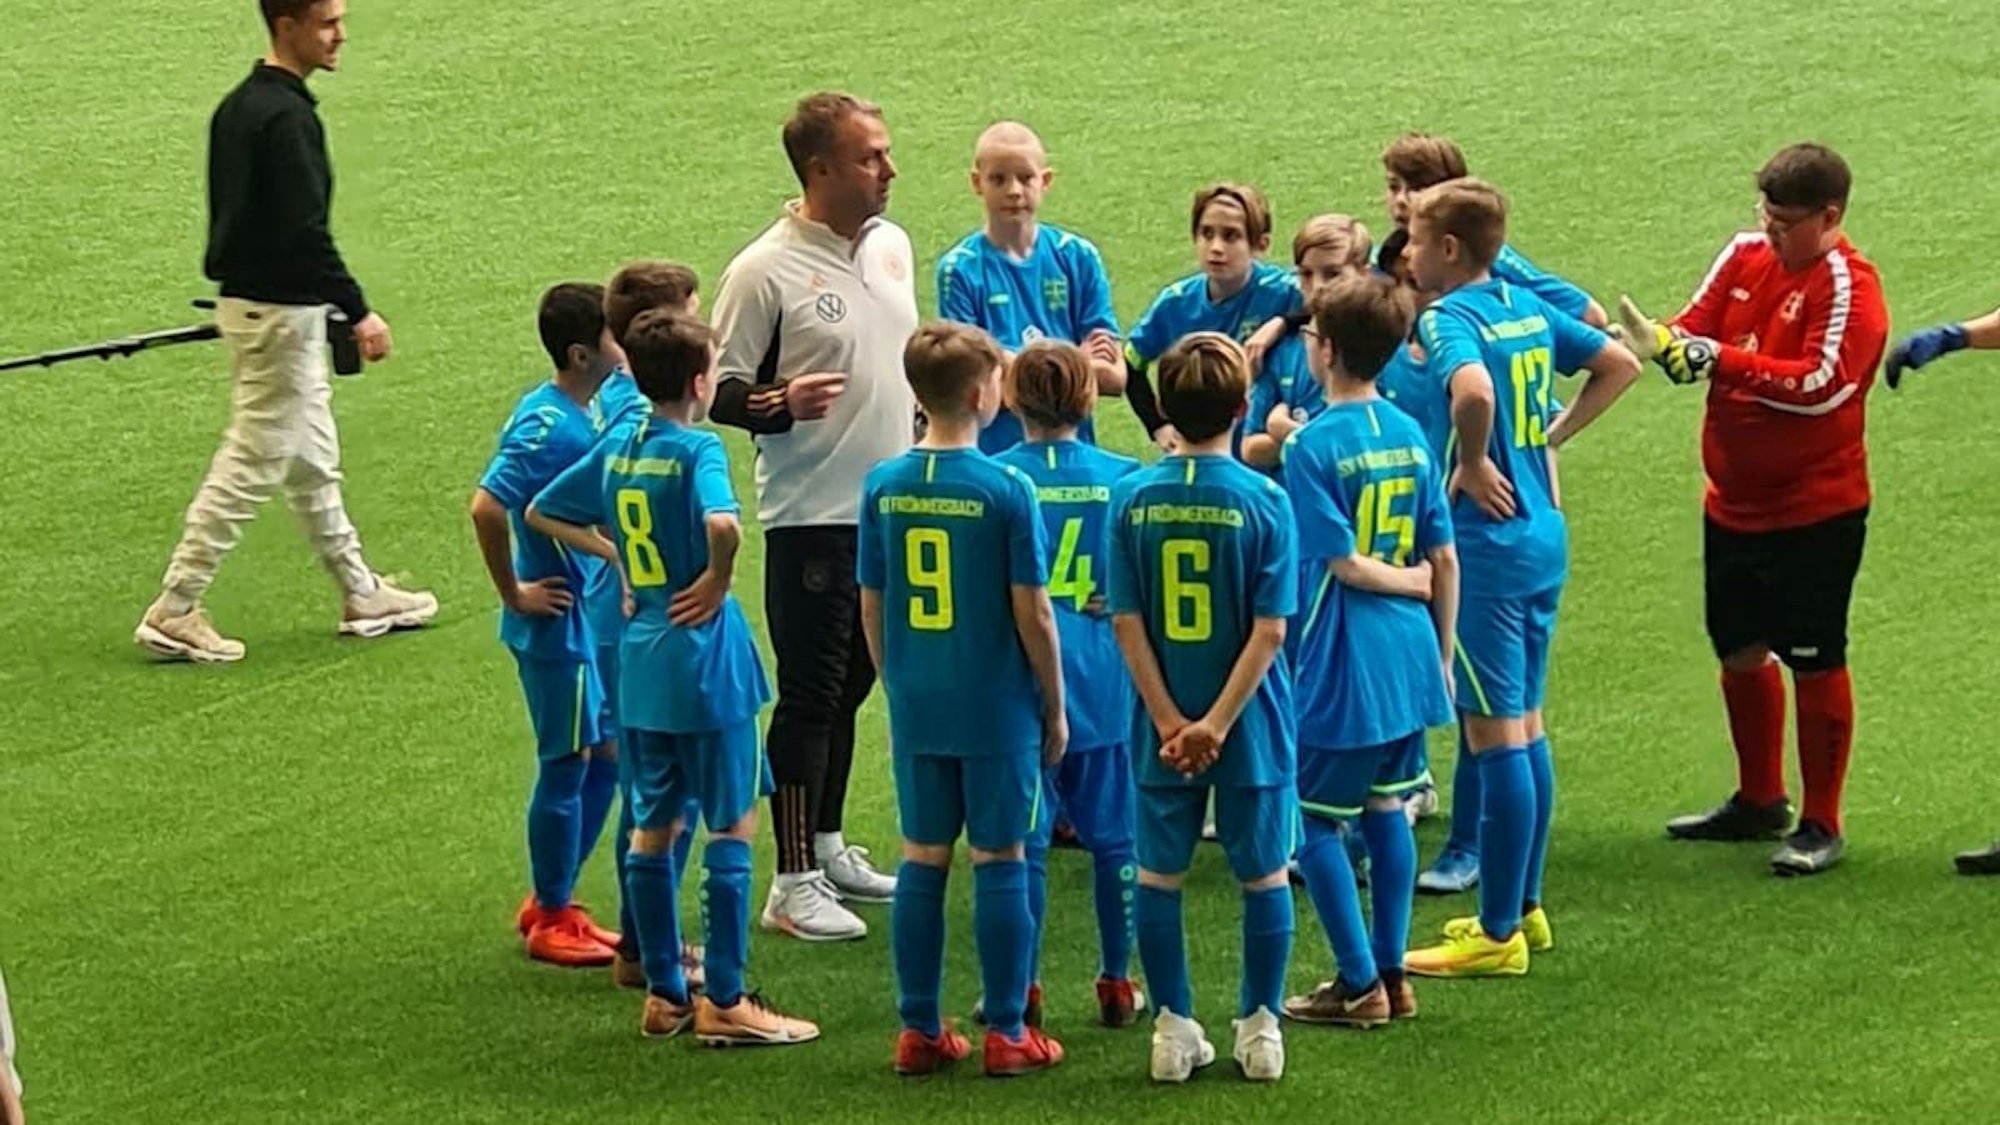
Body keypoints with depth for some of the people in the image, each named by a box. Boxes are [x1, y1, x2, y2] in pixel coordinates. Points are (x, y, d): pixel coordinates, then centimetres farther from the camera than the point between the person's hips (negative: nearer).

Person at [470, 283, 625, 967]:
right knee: (568, 767, 2)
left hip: (591, 622, 9)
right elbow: (488, 507, -31)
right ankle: (551, 919, 15)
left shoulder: (576, 416, 6)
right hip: (557, 626, -9)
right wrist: (514, 595, -21)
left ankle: (550, 904, 28)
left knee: (602, 759, 16)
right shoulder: (548, 426, -22)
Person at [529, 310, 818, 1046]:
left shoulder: (615, 451, 6)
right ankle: (725, 1003, 2)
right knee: (733, 827, 1)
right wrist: (718, 581, -17)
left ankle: (664, 993, 20)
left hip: (640, 666, 7)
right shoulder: (698, 450, -15)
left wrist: (618, 557, 11)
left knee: (654, 828, 14)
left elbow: (542, 513, 16)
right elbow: (723, 524, -35)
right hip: (704, 660, -7)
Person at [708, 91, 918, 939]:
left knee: (850, 686, 16)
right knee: (810, 697, -3)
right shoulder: (767, 272, -14)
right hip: (811, 514, -7)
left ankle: (827, 847, 29)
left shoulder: (891, 246, 8)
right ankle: (793, 883, 3)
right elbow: (719, 391, -13)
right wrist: (780, 403, -31)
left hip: (891, 509, 7)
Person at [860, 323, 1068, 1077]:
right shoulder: (1007, 490, -13)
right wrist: (1054, 708, 0)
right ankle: (1007, 1034, 9)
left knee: (922, 861, 11)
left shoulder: (883, 486, -1)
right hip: (997, 706, -4)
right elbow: (1032, 613, -11)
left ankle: (919, 1030, 16)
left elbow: (870, 607, 5)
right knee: (1000, 863, 4)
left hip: (916, 706, 4)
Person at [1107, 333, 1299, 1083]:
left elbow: (1126, 622, -7)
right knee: (1264, 876, 11)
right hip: (1252, 724, -2)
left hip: (1162, 730, 2)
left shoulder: (1132, 498, -5)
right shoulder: (1264, 501, -11)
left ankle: (1173, 1028, 14)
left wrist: (1168, 720, -7)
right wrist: (1218, 723, -13)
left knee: (1158, 876, 12)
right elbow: (1269, 631, -15)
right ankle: (1261, 1029, 14)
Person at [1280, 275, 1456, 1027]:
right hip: (1409, 656, 7)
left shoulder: (1312, 445, -13)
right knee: (1386, 809, 16)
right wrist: (1443, 653, 16)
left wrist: (1408, 583, -1)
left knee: (1314, 822, 3)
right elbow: (1444, 558, 8)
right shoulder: (1411, 435, 5)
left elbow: (1342, 560, -17)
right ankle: (1390, 975, 20)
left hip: (1342, 666, -7)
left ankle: (1359, 985, 4)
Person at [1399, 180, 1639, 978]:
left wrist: (1472, 464, -21)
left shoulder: (1449, 319, -16)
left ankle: (1498, 935, 2)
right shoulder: (1527, 308, 9)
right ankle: (1524, 908, 26)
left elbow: (1474, 390, -37)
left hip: (1489, 540, -9)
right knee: (1525, 724, 17)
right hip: (1545, 533, 9)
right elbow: (1619, 365, 20)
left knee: (1495, 733, -3)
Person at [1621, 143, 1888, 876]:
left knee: (1814, 663, 1)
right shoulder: (1745, 256, 4)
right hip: (1733, 503, 7)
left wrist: (1723, 360, -27)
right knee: (1741, 653, 16)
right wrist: (1670, 341, -22)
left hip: (1815, 511, -7)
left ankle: (1821, 825, 11)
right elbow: (1699, 324, 2)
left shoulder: (1847, 286, -15)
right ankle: (1759, 802, 33)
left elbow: (1821, 384, -24)